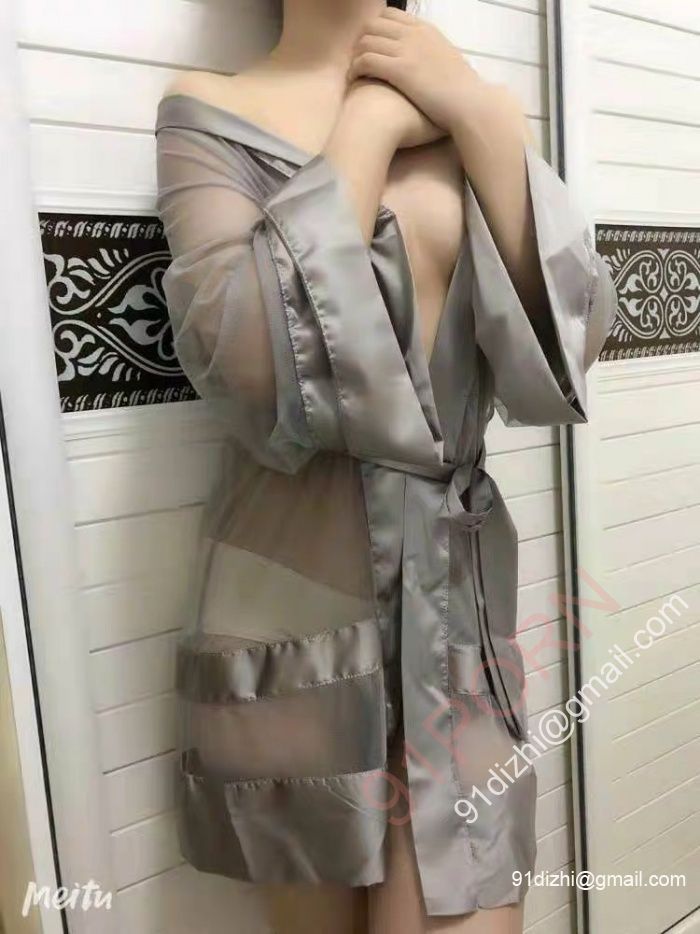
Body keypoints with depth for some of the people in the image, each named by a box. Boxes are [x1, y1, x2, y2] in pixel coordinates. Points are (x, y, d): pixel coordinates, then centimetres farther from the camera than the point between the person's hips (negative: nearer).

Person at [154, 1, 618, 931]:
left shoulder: (470, 113, 10)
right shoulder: (208, 110, 0)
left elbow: (563, 358, -4)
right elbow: (251, 371, -18)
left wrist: (483, 114, -7)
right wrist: (371, 127, -9)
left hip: (459, 602, 3)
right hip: (295, 600, -2)